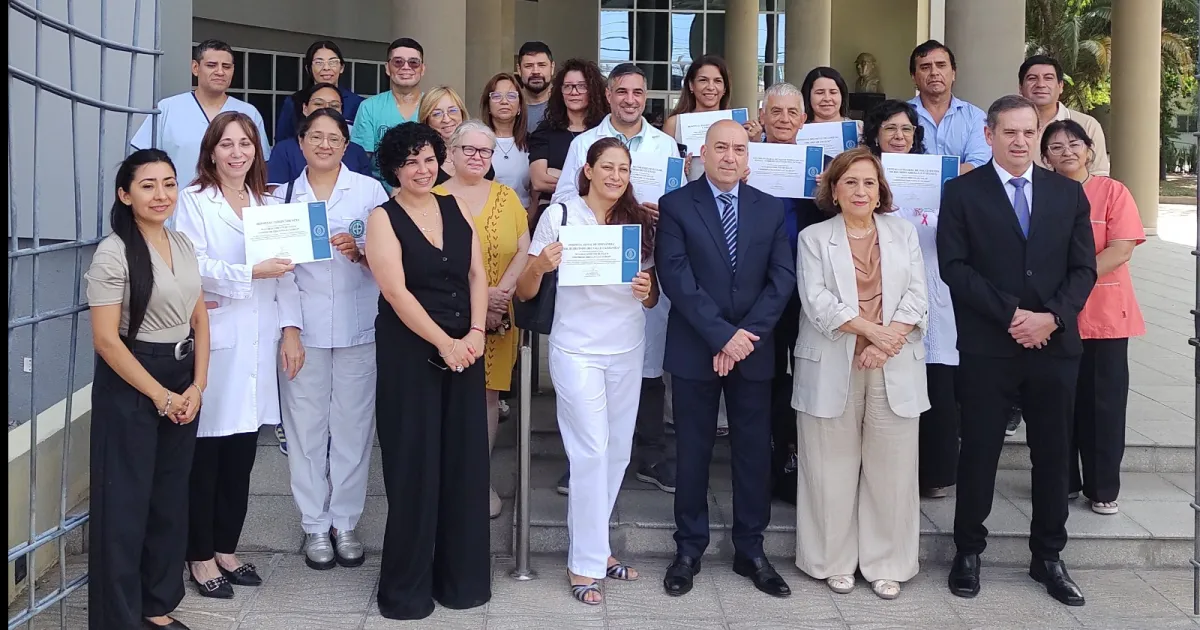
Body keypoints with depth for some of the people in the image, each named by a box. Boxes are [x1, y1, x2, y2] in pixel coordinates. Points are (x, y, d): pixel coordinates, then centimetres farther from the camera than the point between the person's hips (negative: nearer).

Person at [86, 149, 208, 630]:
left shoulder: (183, 245, 8)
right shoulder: (113, 253, -13)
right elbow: (105, 339, -16)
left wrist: (197, 386, -1)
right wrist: (160, 395, -12)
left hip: (183, 387, 7)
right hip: (131, 387, -6)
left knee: (171, 499, 12)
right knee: (126, 503, 0)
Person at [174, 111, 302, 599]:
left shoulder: (269, 205, 15)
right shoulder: (194, 202, -1)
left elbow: (286, 271, 10)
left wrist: (291, 329, 2)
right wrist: (252, 272, -19)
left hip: (258, 343, 5)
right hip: (212, 342, -5)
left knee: (241, 454, 10)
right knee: (205, 452, 0)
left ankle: (226, 549, 22)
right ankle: (201, 556, 12)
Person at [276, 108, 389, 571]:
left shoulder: (370, 191, 2)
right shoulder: (285, 197, 8)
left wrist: (359, 252, -17)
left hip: (358, 329, -1)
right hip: (304, 329, 1)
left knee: (352, 427, 4)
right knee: (306, 428, 4)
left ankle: (345, 522, 18)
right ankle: (315, 525, 17)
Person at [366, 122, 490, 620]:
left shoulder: (456, 209, 9)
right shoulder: (383, 218, -5)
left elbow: (477, 274, 6)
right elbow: (396, 291, -14)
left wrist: (475, 332, -8)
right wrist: (444, 343, -17)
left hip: (465, 348, 4)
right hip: (409, 351, -4)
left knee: (464, 460, 7)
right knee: (414, 463, 2)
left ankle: (461, 576, 20)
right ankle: (407, 585, 15)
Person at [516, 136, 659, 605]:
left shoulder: (640, 222, 5)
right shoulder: (560, 215, -6)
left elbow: (652, 299, 12)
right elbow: (525, 292, -4)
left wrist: (647, 291, -11)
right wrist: (540, 266, -25)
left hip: (627, 351, 4)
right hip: (577, 350, -4)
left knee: (618, 451, 9)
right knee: (591, 452, -6)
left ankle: (593, 547, 24)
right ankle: (585, 563, 6)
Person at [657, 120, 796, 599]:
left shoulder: (771, 209, 7)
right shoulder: (676, 205, -2)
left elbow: (783, 278, 0)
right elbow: (676, 277, -11)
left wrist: (746, 335, -11)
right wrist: (722, 335, -16)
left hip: (753, 349, 2)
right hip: (695, 350, -2)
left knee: (754, 452, 8)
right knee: (693, 452, 7)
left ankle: (750, 550, 20)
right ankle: (689, 549, 19)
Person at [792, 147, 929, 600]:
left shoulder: (903, 233, 13)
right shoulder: (814, 238, 6)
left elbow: (916, 297, 4)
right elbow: (817, 301, -6)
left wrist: (888, 342, -11)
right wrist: (871, 329, -15)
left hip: (894, 367, 2)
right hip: (833, 367, -2)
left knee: (891, 467, 3)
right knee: (833, 468, 2)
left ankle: (887, 564, 14)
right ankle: (835, 562, 14)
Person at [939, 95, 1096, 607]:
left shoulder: (1068, 193, 10)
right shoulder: (962, 192, 1)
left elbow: (1083, 268, 6)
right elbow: (954, 266, -8)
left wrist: (1051, 316, -11)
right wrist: (1010, 314, -15)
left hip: (1055, 346, 3)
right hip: (987, 348, -3)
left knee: (1052, 454, 10)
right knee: (979, 452, 6)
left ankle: (1048, 557, 23)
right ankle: (968, 551, 20)